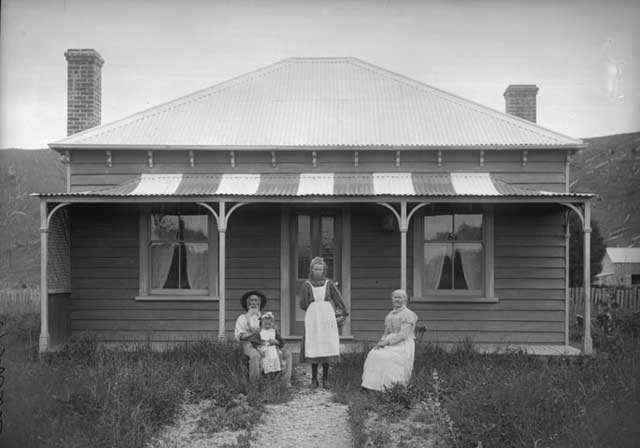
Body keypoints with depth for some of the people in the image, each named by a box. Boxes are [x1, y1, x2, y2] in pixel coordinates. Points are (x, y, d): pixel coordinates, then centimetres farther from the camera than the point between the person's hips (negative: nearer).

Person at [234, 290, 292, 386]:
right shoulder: (242, 318, 11)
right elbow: (239, 336, -2)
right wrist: (253, 333, -18)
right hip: (249, 344, -4)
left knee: (287, 353, -15)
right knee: (256, 356, -40)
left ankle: (285, 382, -15)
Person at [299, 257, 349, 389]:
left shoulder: (329, 284, 7)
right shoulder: (307, 285, 6)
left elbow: (339, 300, 10)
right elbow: (302, 305, 4)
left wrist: (342, 314, 5)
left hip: (327, 319, 0)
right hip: (313, 319, 0)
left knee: (327, 348, -2)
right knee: (313, 349, -3)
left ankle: (325, 378, 7)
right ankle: (314, 379, 7)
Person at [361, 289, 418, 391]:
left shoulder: (408, 314, -5)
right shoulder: (389, 316, 19)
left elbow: (403, 335, -13)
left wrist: (387, 342, -17)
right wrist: (380, 342, -2)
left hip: (403, 345, -6)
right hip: (390, 344, 6)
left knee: (386, 357, -30)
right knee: (373, 355, -19)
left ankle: (389, 386, -24)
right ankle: (372, 384, -22)